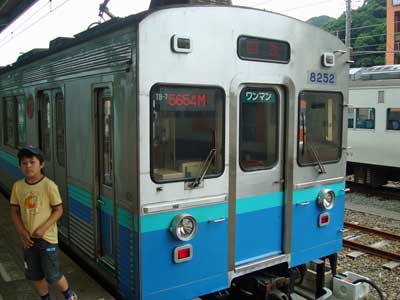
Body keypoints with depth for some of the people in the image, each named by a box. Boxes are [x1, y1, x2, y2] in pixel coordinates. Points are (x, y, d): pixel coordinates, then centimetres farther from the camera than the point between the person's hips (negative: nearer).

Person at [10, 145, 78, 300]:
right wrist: (23, 233, -8)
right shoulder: (18, 186, -3)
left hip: (47, 237, -4)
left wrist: (43, 228, -20)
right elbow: (15, 212, 3)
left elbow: (58, 210, -11)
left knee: (52, 275, 2)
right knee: (35, 275, 17)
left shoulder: (49, 185, -16)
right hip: (28, 239, 5)